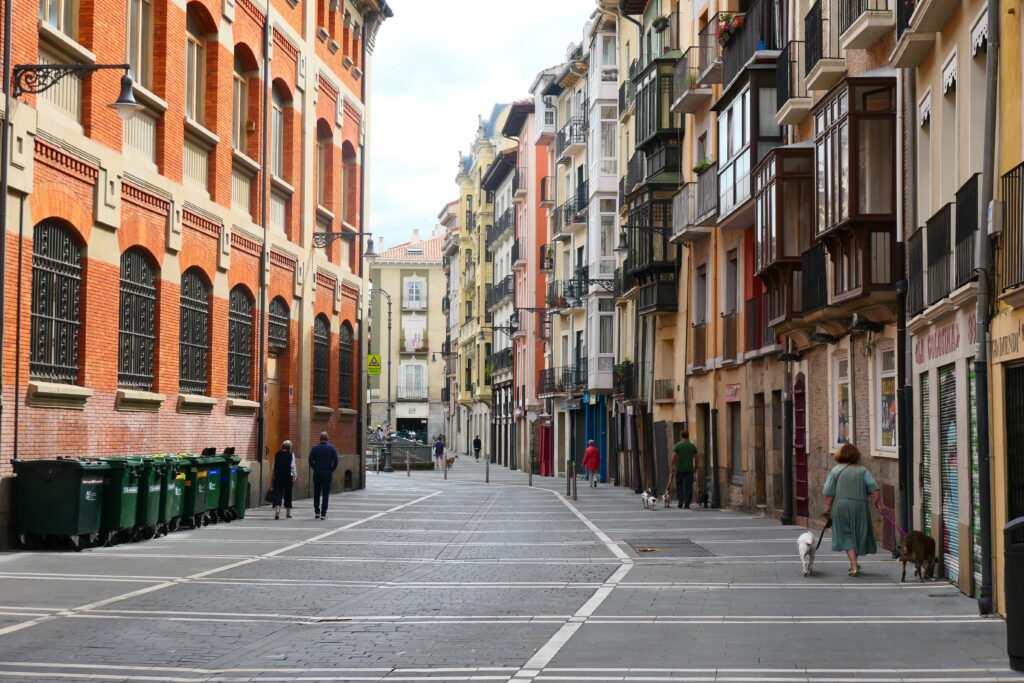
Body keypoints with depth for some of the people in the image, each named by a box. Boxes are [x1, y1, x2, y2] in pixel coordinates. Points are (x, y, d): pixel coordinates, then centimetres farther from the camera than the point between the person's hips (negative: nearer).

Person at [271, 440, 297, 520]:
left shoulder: (277, 454, 6)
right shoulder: (291, 455, -2)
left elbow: (274, 467, 10)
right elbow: (293, 466, -8)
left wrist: (272, 477, 17)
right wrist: (295, 476, -9)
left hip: (277, 477, 1)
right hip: (288, 477, -1)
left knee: (277, 493, -3)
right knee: (288, 494, 11)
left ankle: (277, 508, -26)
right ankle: (288, 512, 20)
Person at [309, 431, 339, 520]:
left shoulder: (315, 448, -2)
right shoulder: (332, 448, -2)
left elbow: (310, 461, -4)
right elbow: (335, 461, -5)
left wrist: (315, 469, 10)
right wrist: (331, 470, 8)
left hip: (317, 473, 1)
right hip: (327, 473, 0)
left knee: (316, 493, 12)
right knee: (325, 494, 3)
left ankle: (317, 512, 9)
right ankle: (323, 514, -1)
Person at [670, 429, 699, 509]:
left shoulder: (677, 445, -4)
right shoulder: (692, 446, 3)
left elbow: (673, 456, -10)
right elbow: (696, 457, 3)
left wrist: (673, 466, -1)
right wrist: (695, 467, 13)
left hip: (679, 469, -1)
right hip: (689, 469, 1)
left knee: (679, 485, 14)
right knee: (688, 487, 4)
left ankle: (681, 500, -1)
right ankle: (687, 504, 1)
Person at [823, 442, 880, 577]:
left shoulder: (836, 470, 0)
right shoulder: (862, 471, 4)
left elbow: (829, 493, -5)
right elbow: (874, 488, -7)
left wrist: (827, 508, 0)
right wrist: (877, 502, -7)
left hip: (841, 506, -1)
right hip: (860, 506, 1)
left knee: (847, 537, 4)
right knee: (858, 534, 16)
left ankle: (854, 566, -7)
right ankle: (854, 564, 28)